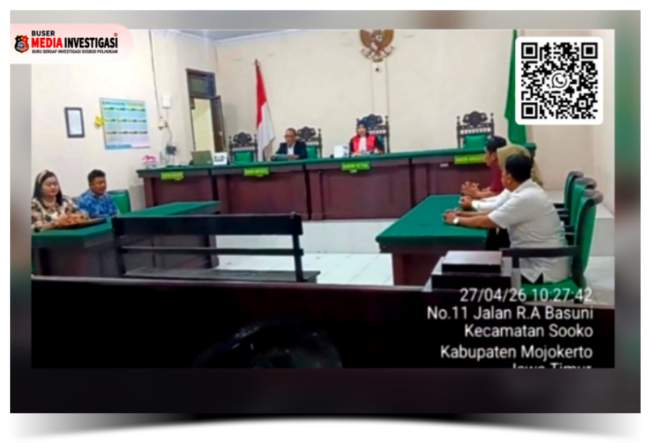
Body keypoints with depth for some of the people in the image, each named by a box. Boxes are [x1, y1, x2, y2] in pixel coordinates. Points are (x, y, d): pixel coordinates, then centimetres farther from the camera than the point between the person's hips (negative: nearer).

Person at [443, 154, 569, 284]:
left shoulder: (525, 198, -24)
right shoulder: (528, 190, 5)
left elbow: (485, 222, -18)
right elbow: (494, 215, 10)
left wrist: (457, 220, -4)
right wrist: (463, 214, 6)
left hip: (545, 271, -8)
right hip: (540, 263, 8)